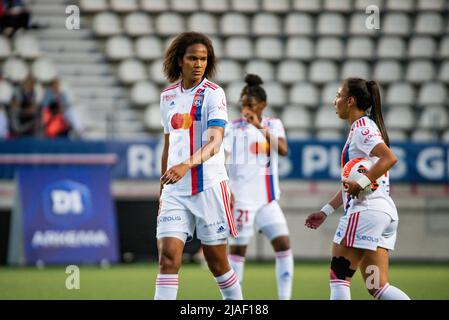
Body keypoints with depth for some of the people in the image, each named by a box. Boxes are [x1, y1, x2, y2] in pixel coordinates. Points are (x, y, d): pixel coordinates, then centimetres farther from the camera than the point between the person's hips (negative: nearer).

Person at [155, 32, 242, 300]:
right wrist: (163, 186, 21)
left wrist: (187, 165, -37)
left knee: (217, 262, 4)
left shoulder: (213, 94, -7)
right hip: (175, 190, 4)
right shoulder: (168, 96, 10)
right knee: (168, 256, -10)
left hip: (209, 186, -4)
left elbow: (215, 142, -20)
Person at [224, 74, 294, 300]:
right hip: (242, 199, -4)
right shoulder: (234, 128, -5)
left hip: (268, 199, 4)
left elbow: (283, 150, -11)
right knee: (238, 248, 0)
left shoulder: (273, 125, 6)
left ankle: (285, 297, -1)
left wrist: (260, 127, -19)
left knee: (283, 243, -5)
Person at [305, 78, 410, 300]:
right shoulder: (364, 128, 22)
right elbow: (351, 183, 28)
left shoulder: (362, 128, -8)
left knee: (339, 277, -2)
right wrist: (325, 211, 27)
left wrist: (361, 183, -25)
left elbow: (389, 158, -26)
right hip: (385, 212, 10)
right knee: (377, 286, 5)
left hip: (366, 210, -10)